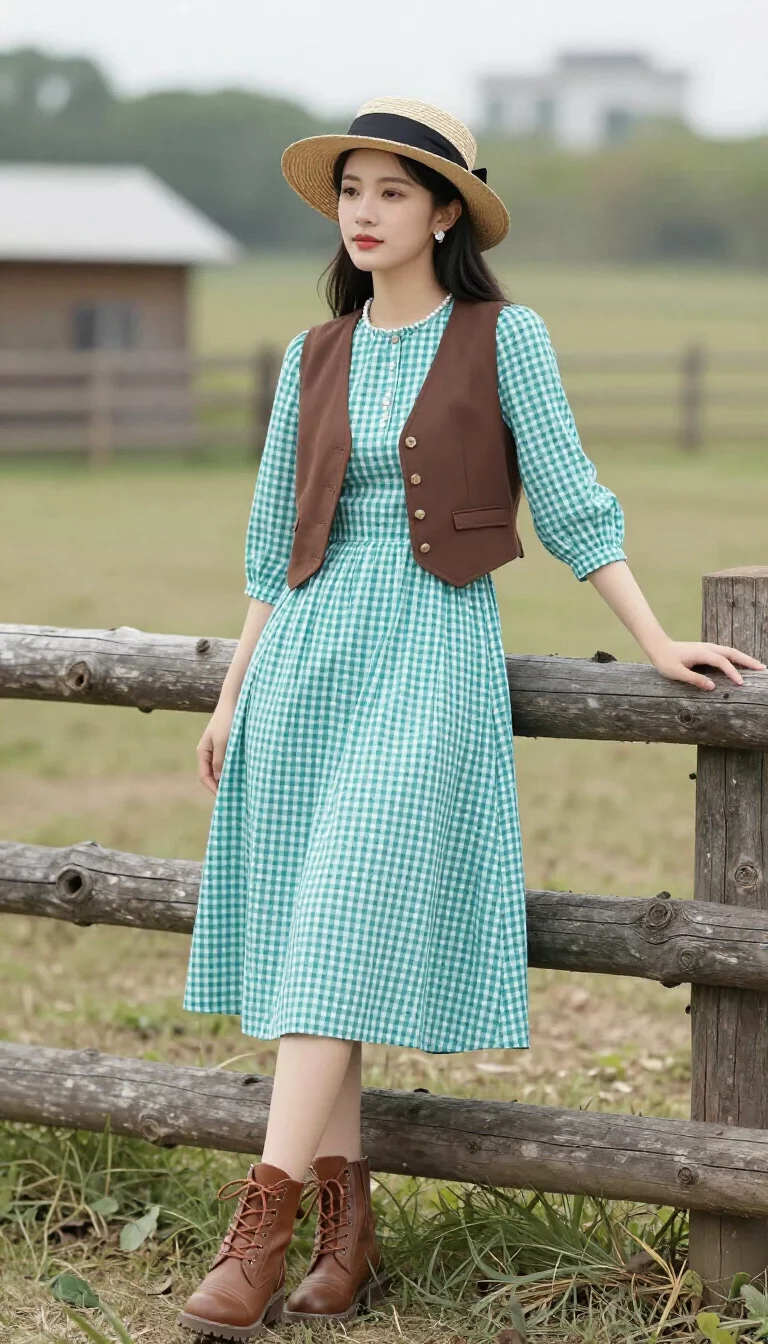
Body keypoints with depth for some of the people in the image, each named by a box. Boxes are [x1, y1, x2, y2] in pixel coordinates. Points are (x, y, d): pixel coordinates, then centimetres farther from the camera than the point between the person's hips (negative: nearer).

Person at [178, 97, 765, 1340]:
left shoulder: (504, 340, 0)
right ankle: (348, 1244, 7)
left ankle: (258, 1236, -16)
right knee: (304, 948, 2)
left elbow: (569, 502, 2)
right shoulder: (314, 361, 12)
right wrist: (232, 697, 15)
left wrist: (656, 643, -2)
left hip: (433, 657, -5)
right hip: (308, 656, 5)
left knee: (347, 943, -13)